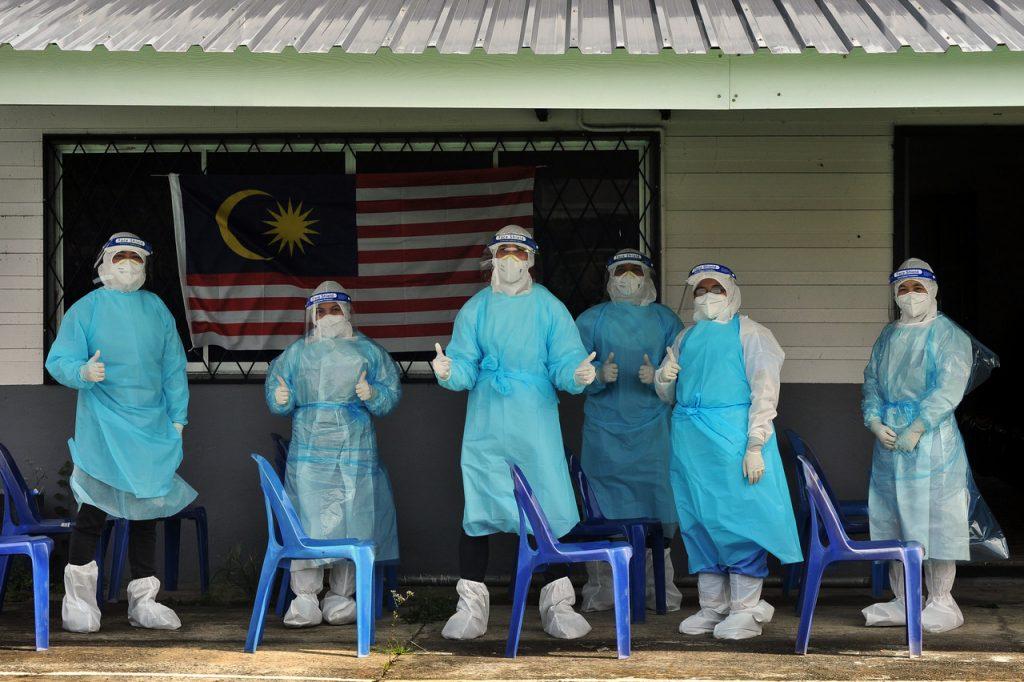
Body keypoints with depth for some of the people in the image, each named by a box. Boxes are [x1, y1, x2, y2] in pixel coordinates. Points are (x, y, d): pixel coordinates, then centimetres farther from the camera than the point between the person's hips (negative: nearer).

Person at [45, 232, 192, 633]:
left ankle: (143, 601, 14)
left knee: (147, 509, 7)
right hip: (102, 428, -4)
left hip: (151, 428, 4)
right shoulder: (86, 309, 0)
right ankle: (79, 600, 0)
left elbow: (174, 368, 15)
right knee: (94, 509, -8)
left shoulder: (157, 310, 11)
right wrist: (83, 372, -25)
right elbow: (58, 360, -5)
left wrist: (177, 417, 10)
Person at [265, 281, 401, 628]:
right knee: (307, 518, -9)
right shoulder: (295, 354, 13)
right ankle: (305, 599, -7)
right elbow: (274, 389, 15)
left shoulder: (368, 352, 9)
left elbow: (391, 392, 6)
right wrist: (280, 399, -7)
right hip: (309, 447, 0)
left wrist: (372, 394, -14)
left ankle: (340, 596, 6)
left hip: (355, 447, 0)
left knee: (351, 518, -3)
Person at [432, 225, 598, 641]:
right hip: (485, 427, 1)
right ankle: (471, 607, 8)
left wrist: (578, 374, -24)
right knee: (478, 512, 0)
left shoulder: (550, 309, 4)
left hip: (536, 424, -1)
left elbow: (564, 363, -2)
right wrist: (448, 372, -20)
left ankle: (558, 605, 7)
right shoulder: (475, 310, 7)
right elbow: (465, 367, 1)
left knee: (551, 510, -4)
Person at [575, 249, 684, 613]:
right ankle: (600, 592, 4)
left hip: (652, 432, 1)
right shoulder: (591, 320, 8)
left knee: (655, 510, -3)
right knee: (604, 514, -3)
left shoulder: (666, 320, 10)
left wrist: (657, 377, -13)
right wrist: (600, 375, -15)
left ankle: (660, 591, 4)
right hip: (604, 431, 0)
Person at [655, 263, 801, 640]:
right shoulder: (686, 337, 19)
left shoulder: (749, 334, 0)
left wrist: (755, 445, -15)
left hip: (731, 438, -6)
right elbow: (668, 393, 25)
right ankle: (712, 607, 15)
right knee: (697, 522, 7)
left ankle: (745, 610, -1)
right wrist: (665, 377, 0)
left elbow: (765, 390, -7)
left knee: (738, 520, -6)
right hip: (689, 439, 6)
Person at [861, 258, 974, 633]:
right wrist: (876, 424, -4)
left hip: (932, 437, -6)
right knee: (893, 521, 8)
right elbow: (871, 383, 15)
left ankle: (941, 603, 1)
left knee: (935, 520, -5)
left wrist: (916, 429, -19)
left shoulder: (948, 335, -4)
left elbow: (949, 389, -14)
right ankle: (903, 602, 15)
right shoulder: (887, 337, 16)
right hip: (888, 441, 6)